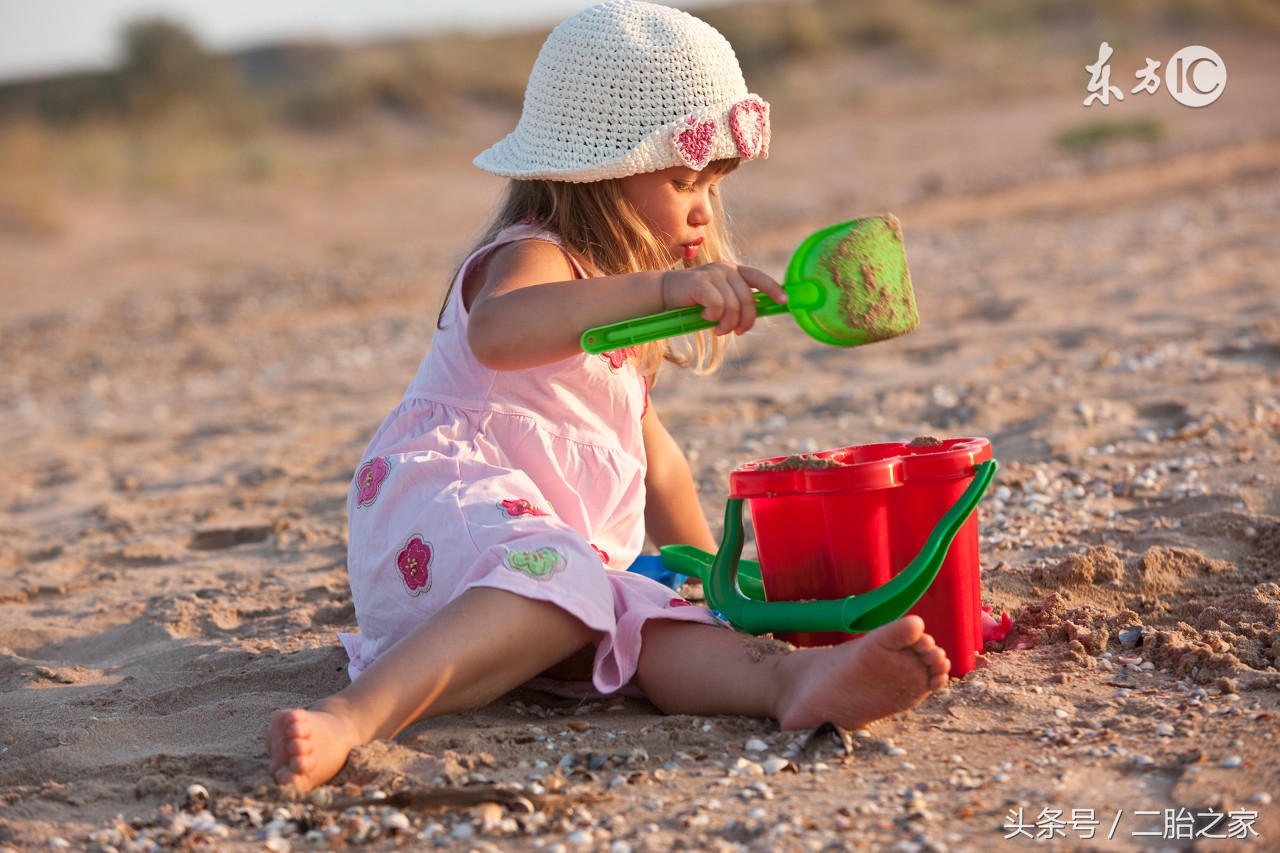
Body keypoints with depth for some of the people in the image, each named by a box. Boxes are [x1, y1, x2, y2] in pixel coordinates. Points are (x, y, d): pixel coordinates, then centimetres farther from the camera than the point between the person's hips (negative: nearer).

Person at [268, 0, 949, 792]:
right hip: (443, 506, -8)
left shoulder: (626, 297, 27)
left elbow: (649, 451, 38)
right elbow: (495, 332, -33)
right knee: (557, 576, -40)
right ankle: (353, 717, -57)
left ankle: (793, 680, -53)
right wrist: (659, 287, -41)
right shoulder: (533, 258, -5)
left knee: (652, 621, -23)